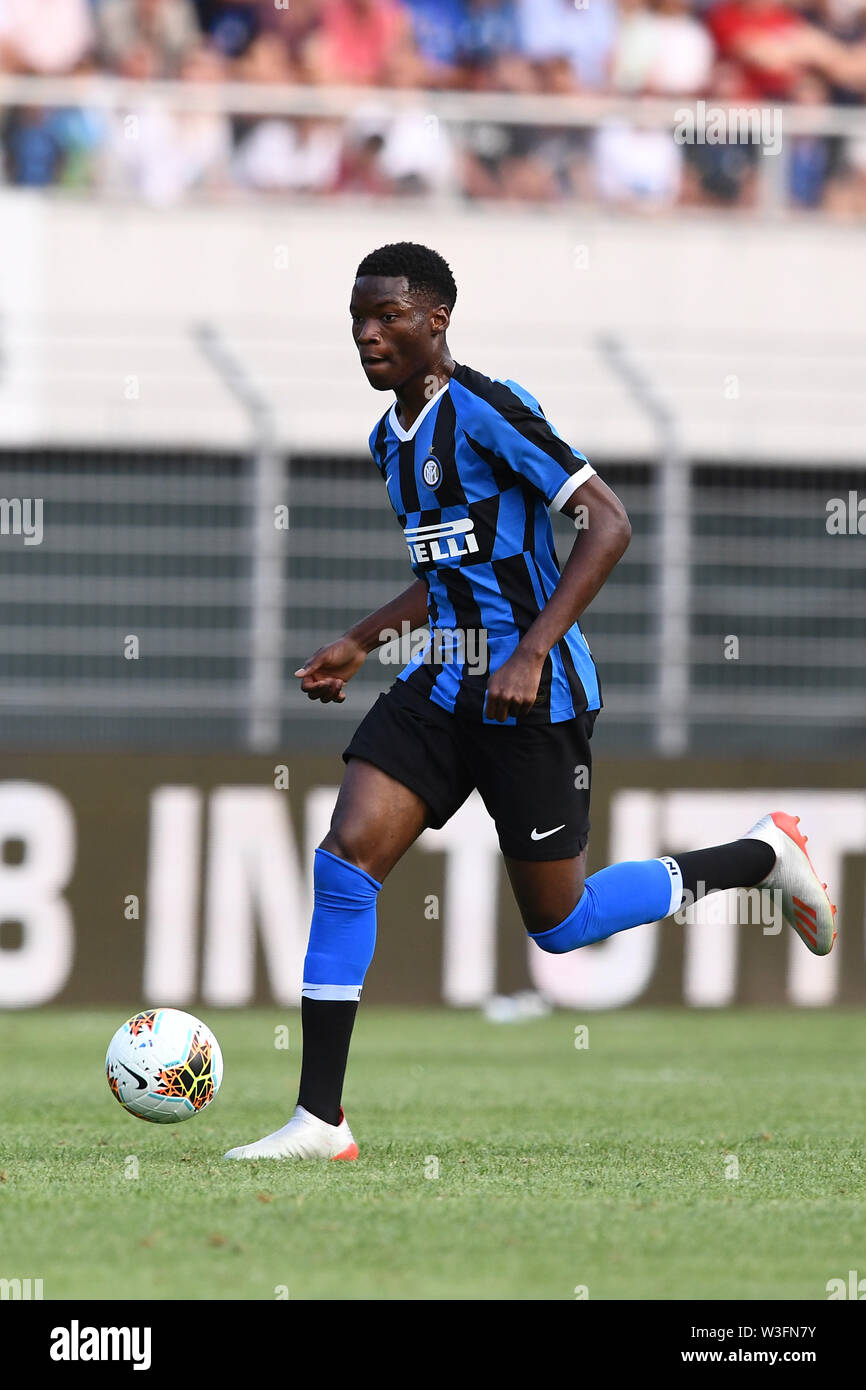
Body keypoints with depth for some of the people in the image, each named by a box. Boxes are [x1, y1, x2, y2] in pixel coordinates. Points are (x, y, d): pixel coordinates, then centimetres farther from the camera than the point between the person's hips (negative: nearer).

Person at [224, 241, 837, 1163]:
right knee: (344, 860, -10)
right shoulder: (391, 438, 12)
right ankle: (320, 1120, -9)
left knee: (559, 924, 2)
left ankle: (761, 858, 24)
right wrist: (359, 645, 17)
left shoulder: (483, 411, -15)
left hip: (531, 696, -8)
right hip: (442, 684, 8)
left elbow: (607, 524, -19)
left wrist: (533, 651, -25)